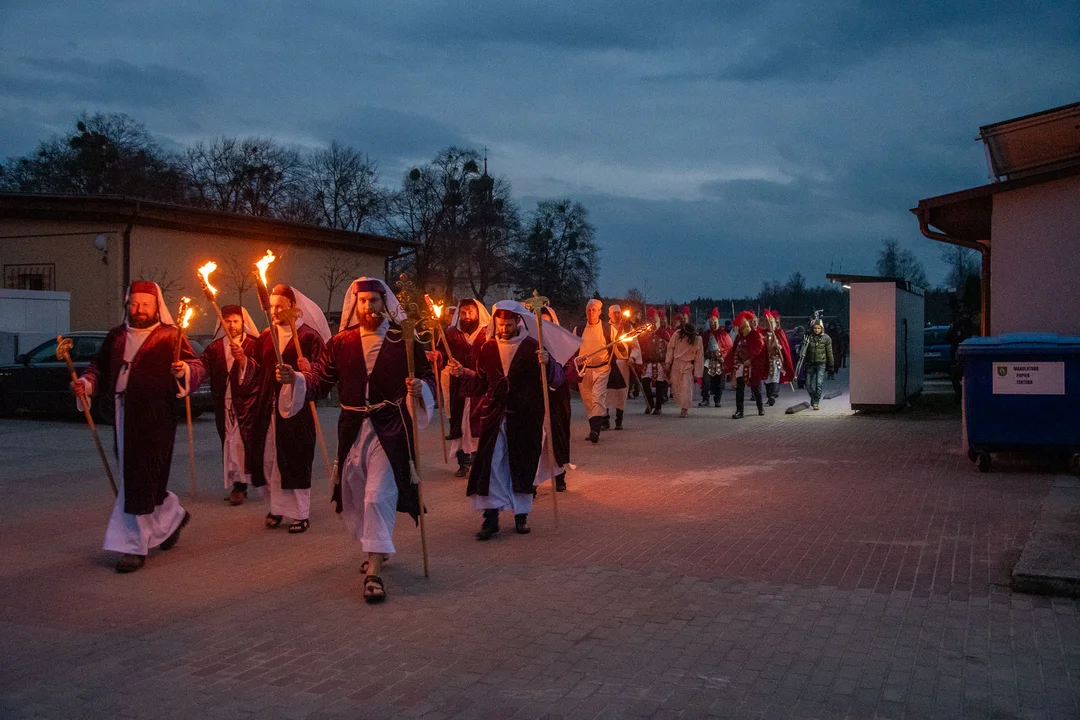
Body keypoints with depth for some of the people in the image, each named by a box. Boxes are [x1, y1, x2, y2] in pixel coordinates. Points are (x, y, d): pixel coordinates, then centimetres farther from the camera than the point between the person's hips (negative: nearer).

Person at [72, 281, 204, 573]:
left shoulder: (170, 336, -2)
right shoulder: (116, 337, 15)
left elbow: (198, 368, -7)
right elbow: (100, 368, 20)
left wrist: (185, 370, -28)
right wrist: (86, 383, 1)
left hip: (155, 418, -6)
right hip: (123, 415, 6)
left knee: (140, 480, -7)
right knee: (133, 478, 14)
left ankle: (135, 546, 1)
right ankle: (173, 516, 37)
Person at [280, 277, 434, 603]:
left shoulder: (403, 340, -2)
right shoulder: (340, 342, 4)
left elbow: (428, 375, 0)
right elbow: (320, 378, 4)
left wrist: (420, 388, -21)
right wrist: (295, 379, -13)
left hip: (390, 429, -4)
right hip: (353, 429, 4)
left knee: (378, 495, -12)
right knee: (354, 495, 15)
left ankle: (374, 572, -6)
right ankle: (378, 549, 40)